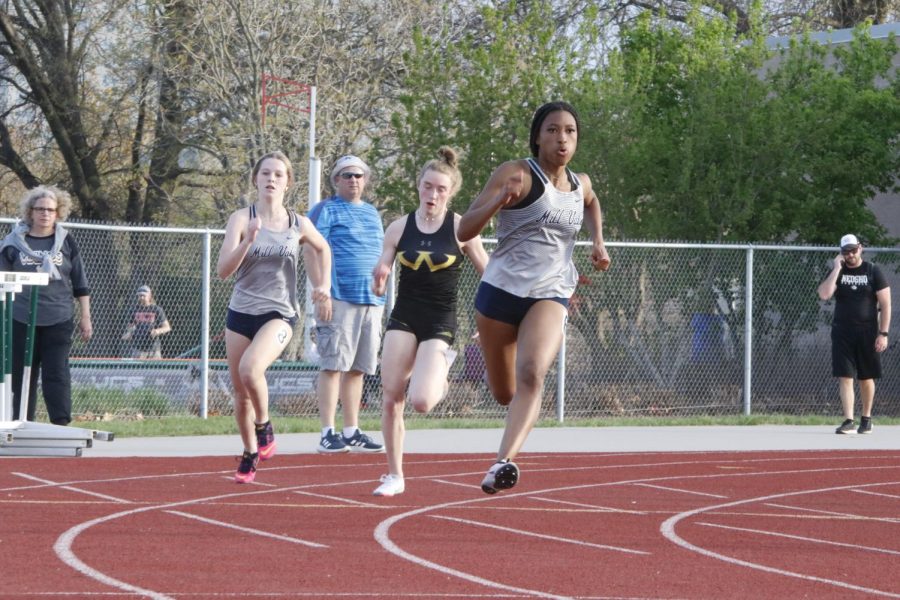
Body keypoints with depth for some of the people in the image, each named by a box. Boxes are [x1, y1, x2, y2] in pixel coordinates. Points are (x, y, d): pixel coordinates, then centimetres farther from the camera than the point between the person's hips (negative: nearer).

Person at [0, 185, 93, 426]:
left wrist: (85, 317, 5)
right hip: (21, 320, 1)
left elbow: (80, 284, 10)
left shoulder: (66, 243, 6)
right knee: (22, 375, 3)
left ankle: (61, 424, -8)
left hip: (58, 320, -1)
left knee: (57, 373, -7)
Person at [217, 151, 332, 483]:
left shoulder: (299, 225, -1)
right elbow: (223, 269, -14)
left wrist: (323, 284, 12)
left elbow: (322, 248, 23)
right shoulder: (241, 219, -5)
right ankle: (250, 454, 31)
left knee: (250, 369, -29)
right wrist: (249, 240, -27)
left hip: (278, 314, -2)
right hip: (241, 312, 2)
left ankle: (264, 426, -3)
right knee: (241, 393, 9)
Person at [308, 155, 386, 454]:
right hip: (340, 299, -6)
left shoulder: (372, 213, 21)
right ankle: (328, 434, -8)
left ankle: (351, 432, 13)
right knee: (333, 366, -8)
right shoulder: (326, 210, 1)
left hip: (372, 302, 6)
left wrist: (381, 294, 22)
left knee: (357, 369, 8)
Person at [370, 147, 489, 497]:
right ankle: (394, 476, 11)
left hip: (440, 323, -3)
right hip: (403, 319, 3)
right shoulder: (399, 228, 3)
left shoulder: (461, 228, -4)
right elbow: (379, 285, 7)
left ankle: (440, 380, 16)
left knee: (421, 401, -20)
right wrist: (380, 279, -16)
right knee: (391, 399, -3)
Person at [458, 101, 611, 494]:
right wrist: (499, 200, -30)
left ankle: (504, 461, -39)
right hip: (501, 290, -2)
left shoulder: (580, 185, 9)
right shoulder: (517, 174, -7)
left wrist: (597, 240, 19)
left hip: (550, 295, 2)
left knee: (531, 374, -27)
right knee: (503, 393, 13)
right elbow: (465, 231, -13)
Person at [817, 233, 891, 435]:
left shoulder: (873, 271, 0)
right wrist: (837, 269, -13)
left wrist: (883, 333, -10)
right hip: (842, 333, 1)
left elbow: (885, 304, -2)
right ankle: (849, 421, -9)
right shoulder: (837, 272, 5)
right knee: (845, 377, -7)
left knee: (866, 378, 7)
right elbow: (824, 294, -13)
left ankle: (866, 419, 22)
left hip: (867, 333, -1)